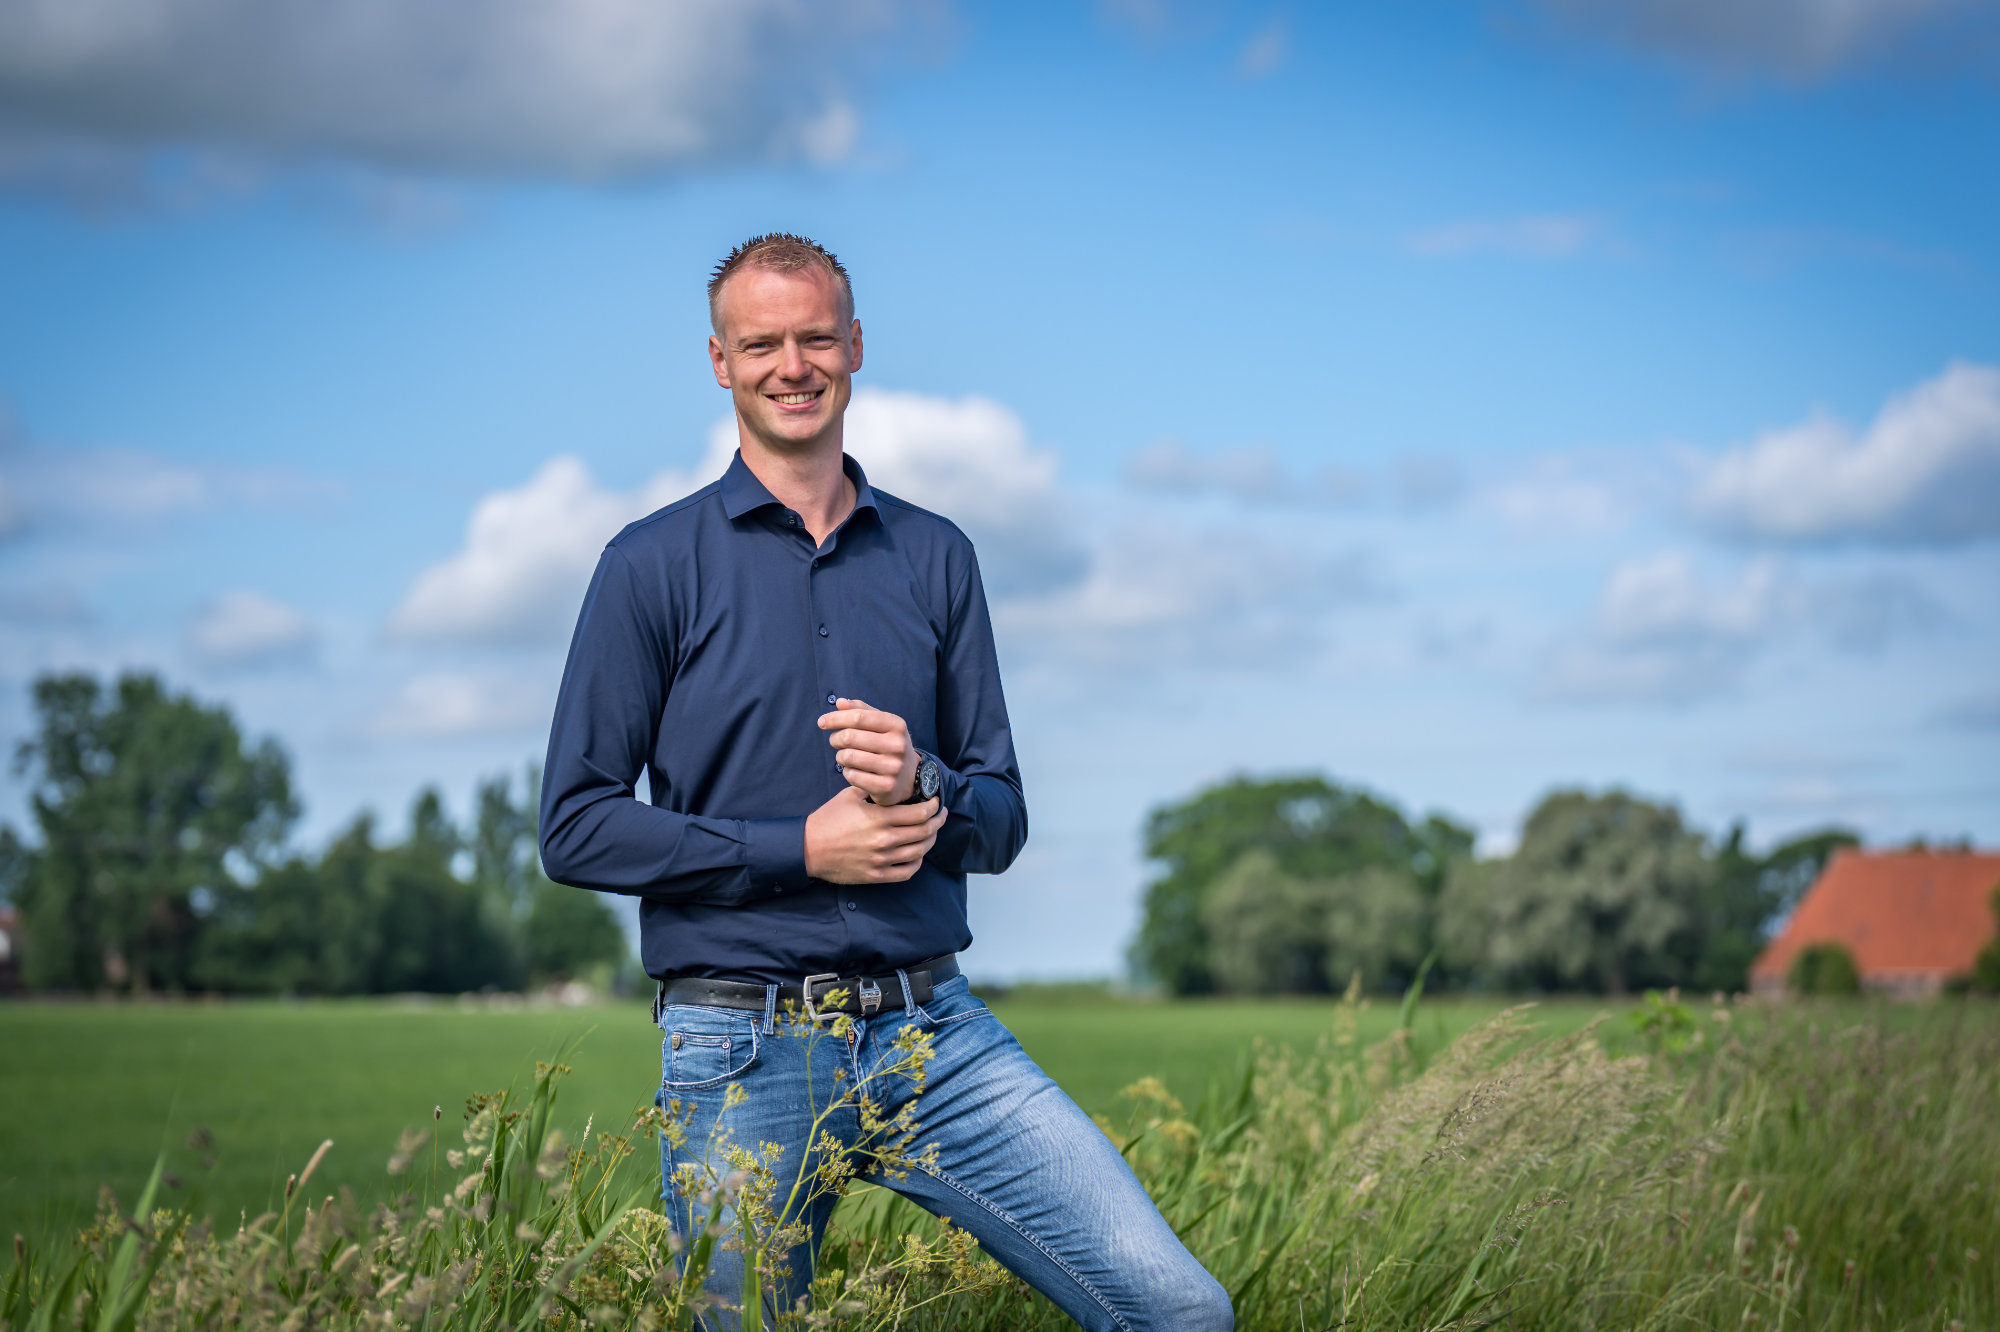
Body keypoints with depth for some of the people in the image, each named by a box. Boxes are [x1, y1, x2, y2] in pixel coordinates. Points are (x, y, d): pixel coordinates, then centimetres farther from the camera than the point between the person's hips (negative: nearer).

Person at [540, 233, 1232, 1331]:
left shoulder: (935, 558, 12)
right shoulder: (654, 565, 1)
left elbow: (1001, 824, 12)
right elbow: (577, 828, -4)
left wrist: (922, 785, -11)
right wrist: (804, 847, -12)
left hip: (934, 1029, 3)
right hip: (743, 1049, -2)